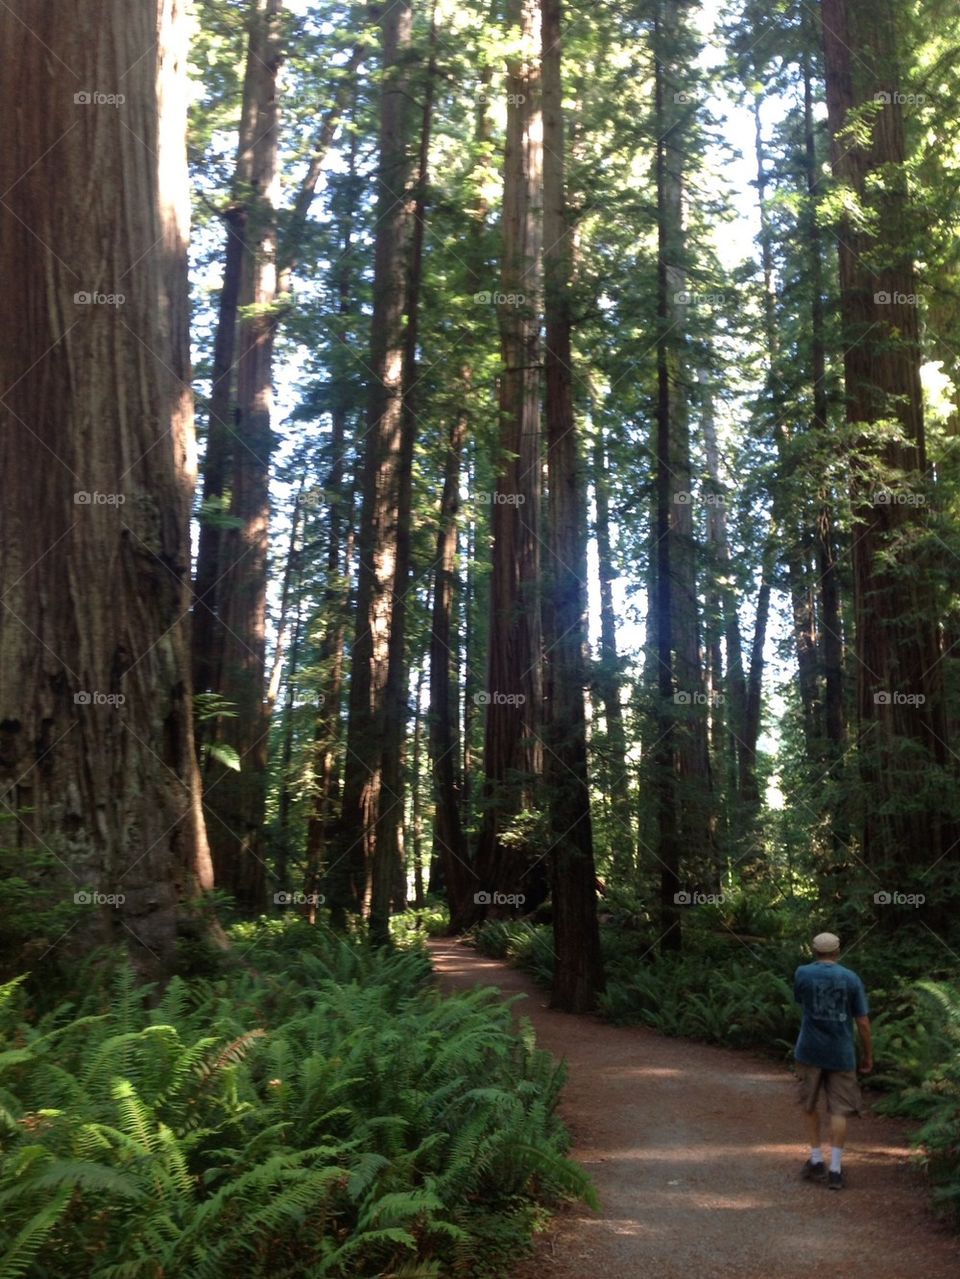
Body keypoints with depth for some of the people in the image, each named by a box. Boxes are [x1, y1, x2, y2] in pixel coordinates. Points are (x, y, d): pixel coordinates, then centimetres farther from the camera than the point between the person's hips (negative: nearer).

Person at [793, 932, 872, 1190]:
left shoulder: (802, 973, -4)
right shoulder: (851, 978, -3)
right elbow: (863, 1023, -2)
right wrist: (869, 1055, 8)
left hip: (810, 1051, 0)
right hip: (841, 1053, 0)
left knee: (810, 1105, 16)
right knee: (838, 1111, 5)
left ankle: (816, 1160, 18)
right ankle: (835, 1168, 1)